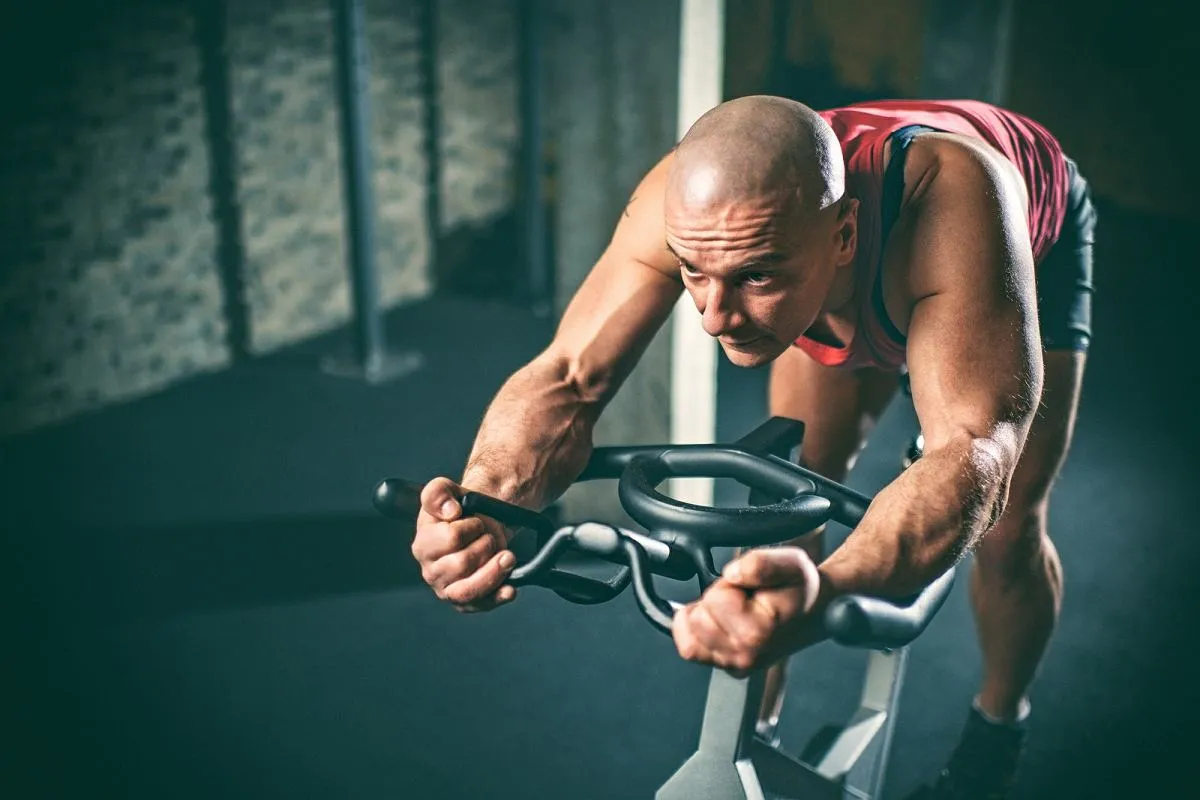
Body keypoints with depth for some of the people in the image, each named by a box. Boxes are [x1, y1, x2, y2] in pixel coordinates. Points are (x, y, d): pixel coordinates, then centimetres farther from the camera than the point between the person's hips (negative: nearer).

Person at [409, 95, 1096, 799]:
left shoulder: (943, 203, -49)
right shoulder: (686, 202, -39)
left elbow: (976, 450, -57)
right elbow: (569, 374, -40)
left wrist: (827, 592, -77)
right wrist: (487, 506, -61)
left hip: (1029, 246, -2)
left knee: (1008, 529, -3)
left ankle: (999, 728, 27)